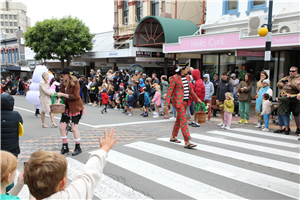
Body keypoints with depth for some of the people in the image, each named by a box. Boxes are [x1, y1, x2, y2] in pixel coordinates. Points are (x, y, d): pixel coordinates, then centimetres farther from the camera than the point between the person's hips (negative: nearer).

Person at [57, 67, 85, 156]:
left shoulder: (75, 82, -13)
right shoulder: (63, 83, 8)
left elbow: (75, 96, -21)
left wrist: (63, 94, -22)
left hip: (75, 108, -7)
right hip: (67, 107, 7)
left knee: (74, 127, -5)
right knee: (61, 127, 3)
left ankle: (78, 148, 11)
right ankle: (65, 147, 18)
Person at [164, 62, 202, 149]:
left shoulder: (187, 77, 9)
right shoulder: (174, 78, -12)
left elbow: (190, 89, 19)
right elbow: (170, 91, -13)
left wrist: (196, 99, 24)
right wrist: (166, 104, -16)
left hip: (185, 101, 8)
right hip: (178, 102, -8)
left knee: (179, 119, 16)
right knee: (183, 120, -11)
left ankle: (173, 137, 31)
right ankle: (187, 142, -11)